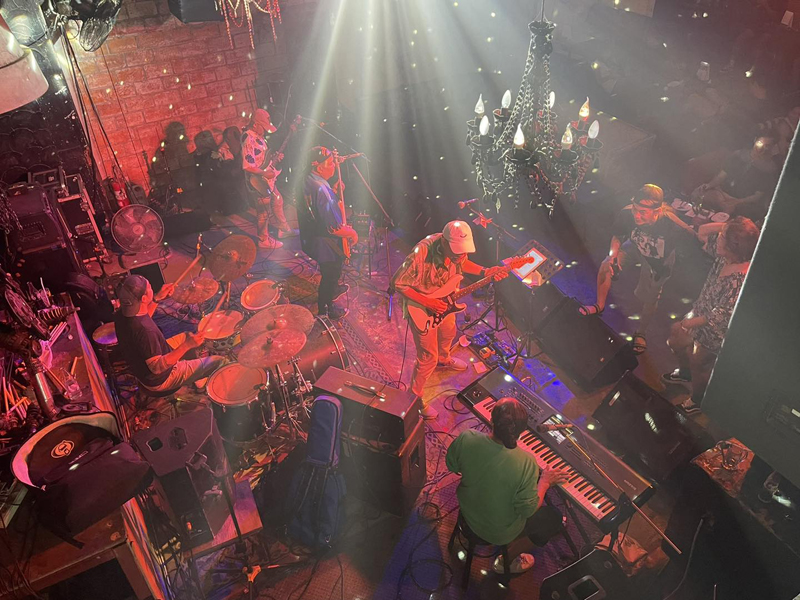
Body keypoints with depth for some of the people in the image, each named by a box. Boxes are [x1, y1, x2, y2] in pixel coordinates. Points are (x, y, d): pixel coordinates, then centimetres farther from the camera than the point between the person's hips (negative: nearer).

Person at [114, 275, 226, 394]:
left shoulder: (121, 314, -14)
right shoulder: (145, 330, -41)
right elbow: (156, 367, -33)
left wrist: (157, 299, 1)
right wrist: (187, 345, -36)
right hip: (159, 381, -8)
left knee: (187, 336, 24)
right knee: (219, 361, 0)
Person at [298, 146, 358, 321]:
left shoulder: (306, 182, -6)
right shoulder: (322, 190, -35)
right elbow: (335, 228, -34)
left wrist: (334, 192, 3)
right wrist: (352, 233, -16)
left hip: (311, 239, 8)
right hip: (327, 246, -8)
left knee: (329, 273, 33)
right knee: (330, 275, 16)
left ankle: (333, 290, 59)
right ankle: (326, 309, 37)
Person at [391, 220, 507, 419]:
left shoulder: (457, 248, -20)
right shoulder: (421, 254, -40)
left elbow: (462, 263, 4)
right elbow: (397, 283, -30)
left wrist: (485, 272, -12)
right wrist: (427, 302, -31)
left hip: (444, 302, 7)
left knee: (448, 333, 33)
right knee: (428, 358, 5)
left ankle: (444, 359, 66)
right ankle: (415, 397, 28)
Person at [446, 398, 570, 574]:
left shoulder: (466, 439, -26)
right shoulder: (526, 463, -36)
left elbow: (451, 466, -6)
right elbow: (527, 510, -23)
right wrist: (545, 482, -8)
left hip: (468, 513, 5)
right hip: (500, 532, -4)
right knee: (554, 517, 22)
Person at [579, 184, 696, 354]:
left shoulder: (672, 225, -46)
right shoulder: (627, 214, -37)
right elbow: (617, 236, -16)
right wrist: (613, 254, -30)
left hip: (659, 261, -2)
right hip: (635, 246, 2)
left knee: (650, 299, 10)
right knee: (605, 267, -17)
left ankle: (641, 333, 40)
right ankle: (600, 306, 11)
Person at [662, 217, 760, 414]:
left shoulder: (742, 279, -38)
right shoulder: (725, 257, -15)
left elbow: (721, 315, -32)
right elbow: (702, 232, -1)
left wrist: (690, 323, -21)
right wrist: (725, 226, -20)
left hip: (715, 329, -8)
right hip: (701, 312, 8)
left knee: (698, 363, 15)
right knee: (676, 341, 26)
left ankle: (696, 401, 44)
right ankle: (684, 373, 56)